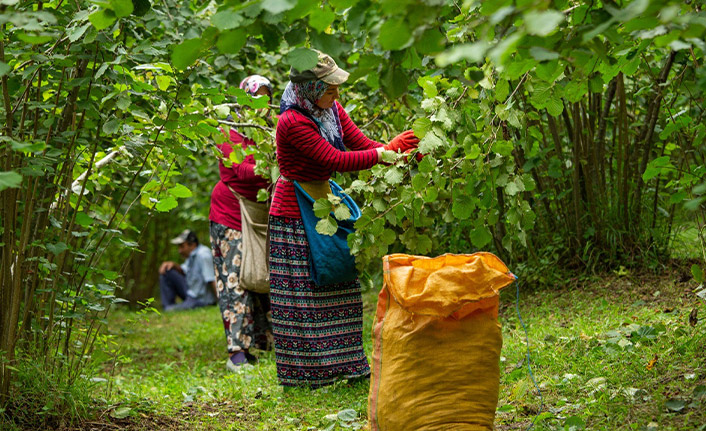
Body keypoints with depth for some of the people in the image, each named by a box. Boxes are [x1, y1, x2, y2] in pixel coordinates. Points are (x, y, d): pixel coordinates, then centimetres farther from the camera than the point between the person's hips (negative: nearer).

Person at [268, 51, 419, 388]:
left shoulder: (331, 109, 1)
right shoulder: (293, 122, -25)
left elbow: (360, 143, 0)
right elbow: (336, 160, -27)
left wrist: (404, 154, -15)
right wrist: (387, 151, -24)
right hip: (295, 215, -9)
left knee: (336, 288, 12)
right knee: (302, 293, -3)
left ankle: (343, 364, 21)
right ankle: (304, 373, 6)